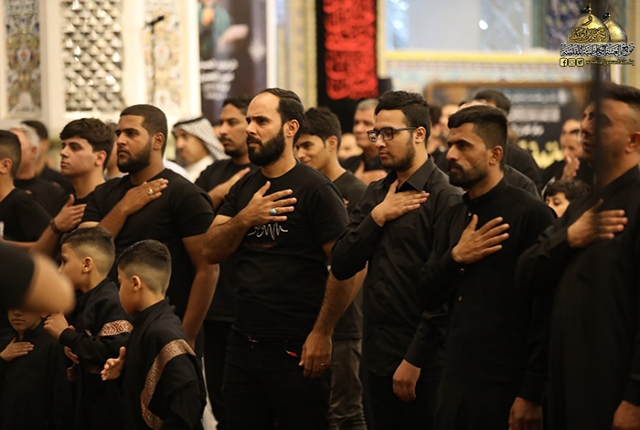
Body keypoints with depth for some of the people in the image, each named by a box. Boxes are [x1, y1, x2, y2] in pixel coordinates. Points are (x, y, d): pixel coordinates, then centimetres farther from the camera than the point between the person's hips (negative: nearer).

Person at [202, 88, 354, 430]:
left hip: (295, 349, -6)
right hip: (243, 344, 7)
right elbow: (211, 252, 4)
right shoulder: (243, 189, 13)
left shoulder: (314, 189, -10)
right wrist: (244, 219, -14)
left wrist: (322, 333, -16)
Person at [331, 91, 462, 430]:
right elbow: (341, 266, 6)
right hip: (378, 358, 7)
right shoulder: (375, 194, 13)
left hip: (424, 364, -7)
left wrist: (414, 360, -16)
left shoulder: (444, 198, -11)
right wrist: (377, 217, -6)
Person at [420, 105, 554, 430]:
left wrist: (532, 395, -17)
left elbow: (547, 312, -14)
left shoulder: (531, 215, -10)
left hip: (507, 391, -7)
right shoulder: (454, 218, 14)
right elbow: (427, 297, 12)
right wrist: (455, 258, -7)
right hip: (455, 385, 7)